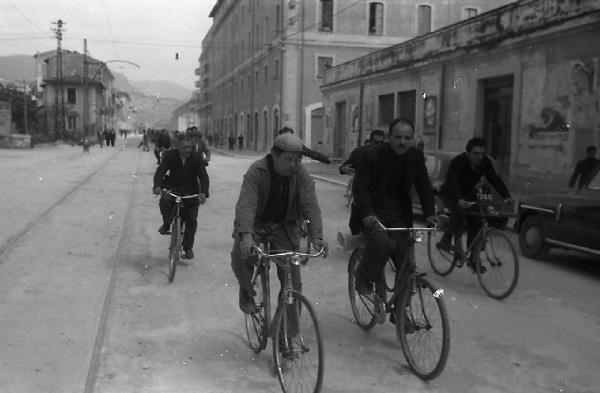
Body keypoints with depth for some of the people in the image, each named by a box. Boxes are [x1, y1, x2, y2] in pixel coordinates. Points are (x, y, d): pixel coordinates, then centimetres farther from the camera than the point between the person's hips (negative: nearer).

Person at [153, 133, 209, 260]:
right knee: (164, 200, -33)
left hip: (190, 190, 0)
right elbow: (161, 170, -18)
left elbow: (203, 176, -17)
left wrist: (204, 193, -35)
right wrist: (157, 186, -38)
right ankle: (166, 223, -5)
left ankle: (188, 247, 15)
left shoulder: (197, 157, -11)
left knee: (191, 220, -3)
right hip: (172, 186, 0)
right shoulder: (170, 155, -10)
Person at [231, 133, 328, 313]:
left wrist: (316, 236, -34)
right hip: (255, 223, -2)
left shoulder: (300, 174, -14)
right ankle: (247, 291, 4)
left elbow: (310, 206, -20)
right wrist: (246, 234, -49)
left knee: (291, 276, -5)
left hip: (284, 226, 2)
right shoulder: (257, 171, -22)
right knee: (240, 255, -28)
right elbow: (246, 204, -33)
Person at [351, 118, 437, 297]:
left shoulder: (416, 156, 1)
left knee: (406, 262, -5)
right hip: (372, 215, -4)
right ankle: (364, 276, -3)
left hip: (399, 216, 4)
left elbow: (424, 187, 8)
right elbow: (360, 186, -15)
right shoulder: (372, 155, -12)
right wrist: (367, 214, -28)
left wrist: (430, 214, -5)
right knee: (383, 243, -31)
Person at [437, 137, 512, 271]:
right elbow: (452, 183, -41)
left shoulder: (485, 162, -13)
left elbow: (495, 179, -16)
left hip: (468, 194, 5)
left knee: (476, 222, -8)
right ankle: (458, 244, -18)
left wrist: (507, 196, -32)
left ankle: (472, 259, 3)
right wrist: (460, 200, -59)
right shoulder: (457, 162, -29)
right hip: (450, 194, -5)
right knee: (459, 212, -35)